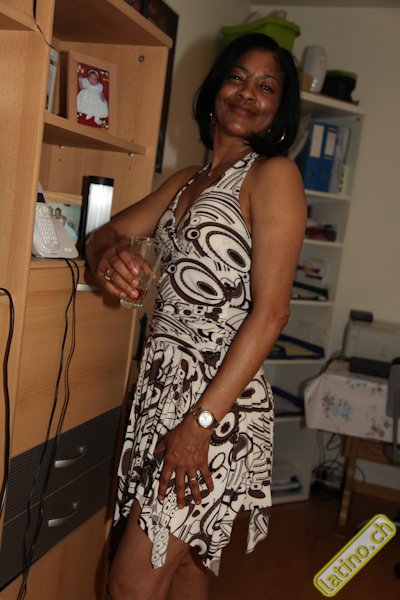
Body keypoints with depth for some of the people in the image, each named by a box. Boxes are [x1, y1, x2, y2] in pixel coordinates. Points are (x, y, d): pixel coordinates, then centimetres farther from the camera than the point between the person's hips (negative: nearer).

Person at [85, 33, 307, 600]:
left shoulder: (274, 175, -8)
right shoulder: (187, 180, 15)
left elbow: (270, 311, -16)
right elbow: (108, 231, 15)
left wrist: (200, 422, -19)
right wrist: (109, 251, -12)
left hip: (218, 397, -6)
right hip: (164, 382, 7)